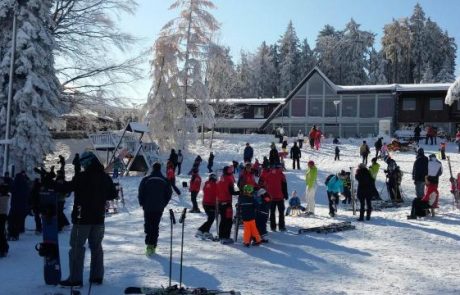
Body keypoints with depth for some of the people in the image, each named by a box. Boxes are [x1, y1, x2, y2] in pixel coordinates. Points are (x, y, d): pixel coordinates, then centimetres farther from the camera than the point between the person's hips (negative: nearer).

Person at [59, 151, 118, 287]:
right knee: (96, 246, 14)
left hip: (82, 218, -6)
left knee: (77, 247, 1)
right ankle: (97, 276, 19)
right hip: (99, 218, 6)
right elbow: (113, 194, 13)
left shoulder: (81, 177, -15)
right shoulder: (105, 178, 3)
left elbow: (66, 188, -8)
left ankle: (75, 278, 1)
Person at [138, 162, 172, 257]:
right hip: (159, 209, 2)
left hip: (148, 207, -1)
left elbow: (140, 193, -3)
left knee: (148, 225, 5)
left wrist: (142, 204, 11)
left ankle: (149, 244, -11)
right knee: (156, 226, 10)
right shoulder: (165, 181, 1)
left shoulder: (146, 179, -5)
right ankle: (153, 246, 8)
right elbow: (169, 194, 5)